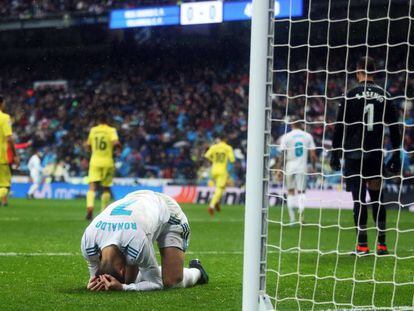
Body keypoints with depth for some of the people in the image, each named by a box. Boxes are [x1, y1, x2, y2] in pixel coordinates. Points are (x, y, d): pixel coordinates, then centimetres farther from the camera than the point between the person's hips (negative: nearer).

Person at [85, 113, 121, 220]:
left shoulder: (93, 130, 7)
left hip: (95, 161, 1)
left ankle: (90, 207, -32)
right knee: (106, 188, 14)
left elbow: (88, 145, 16)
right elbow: (116, 142, -19)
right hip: (107, 162, -1)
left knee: (92, 187, -9)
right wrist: (119, 146, 2)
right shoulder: (111, 130, -3)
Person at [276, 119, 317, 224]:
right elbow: (313, 155, 2)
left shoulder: (286, 137, -3)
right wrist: (313, 167, 13)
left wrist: (279, 169, -2)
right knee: (301, 192, 4)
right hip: (302, 167, 1)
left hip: (290, 168, 0)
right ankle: (301, 212, -21)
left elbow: (282, 155, -5)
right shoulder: (308, 136, 3)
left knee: (290, 192, 11)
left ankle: (292, 218, 11)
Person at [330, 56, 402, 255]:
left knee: (359, 198, -1)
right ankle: (381, 245, 9)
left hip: (354, 154, -3)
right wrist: (396, 156, 14)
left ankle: (362, 245, -4)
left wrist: (335, 154, 2)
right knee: (377, 198, 11)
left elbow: (340, 126, -4)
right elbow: (394, 128, 8)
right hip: (376, 154, 3)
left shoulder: (352, 95, -4)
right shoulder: (385, 96, 5)